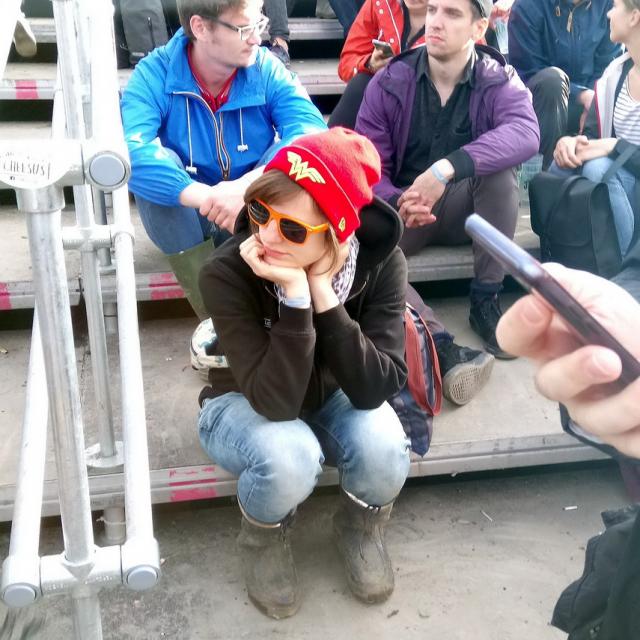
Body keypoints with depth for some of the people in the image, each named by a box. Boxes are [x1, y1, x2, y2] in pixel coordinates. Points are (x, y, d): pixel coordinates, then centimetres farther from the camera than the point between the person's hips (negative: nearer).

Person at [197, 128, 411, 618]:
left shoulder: (380, 262, -25)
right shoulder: (228, 273, -32)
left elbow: (374, 389, -30)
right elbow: (274, 400, -36)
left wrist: (323, 296, -40)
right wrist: (295, 297, -46)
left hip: (331, 399, 2)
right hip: (245, 405, -2)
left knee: (383, 449, -30)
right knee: (291, 458, -35)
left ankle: (360, 526, 7)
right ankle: (264, 537, 2)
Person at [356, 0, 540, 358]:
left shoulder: (499, 80, -9)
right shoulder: (389, 82, -7)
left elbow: (526, 134, -31)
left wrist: (447, 168, -43)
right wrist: (398, 204, -35)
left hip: (470, 210, 0)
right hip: (402, 212, 0)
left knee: (499, 164, -31)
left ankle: (486, 301, -19)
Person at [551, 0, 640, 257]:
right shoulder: (615, 72, 8)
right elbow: (590, 134, 7)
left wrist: (614, 146, -28)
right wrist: (572, 142, -16)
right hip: (618, 175, 6)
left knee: (598, 168, -32)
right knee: (563, 165, -19)